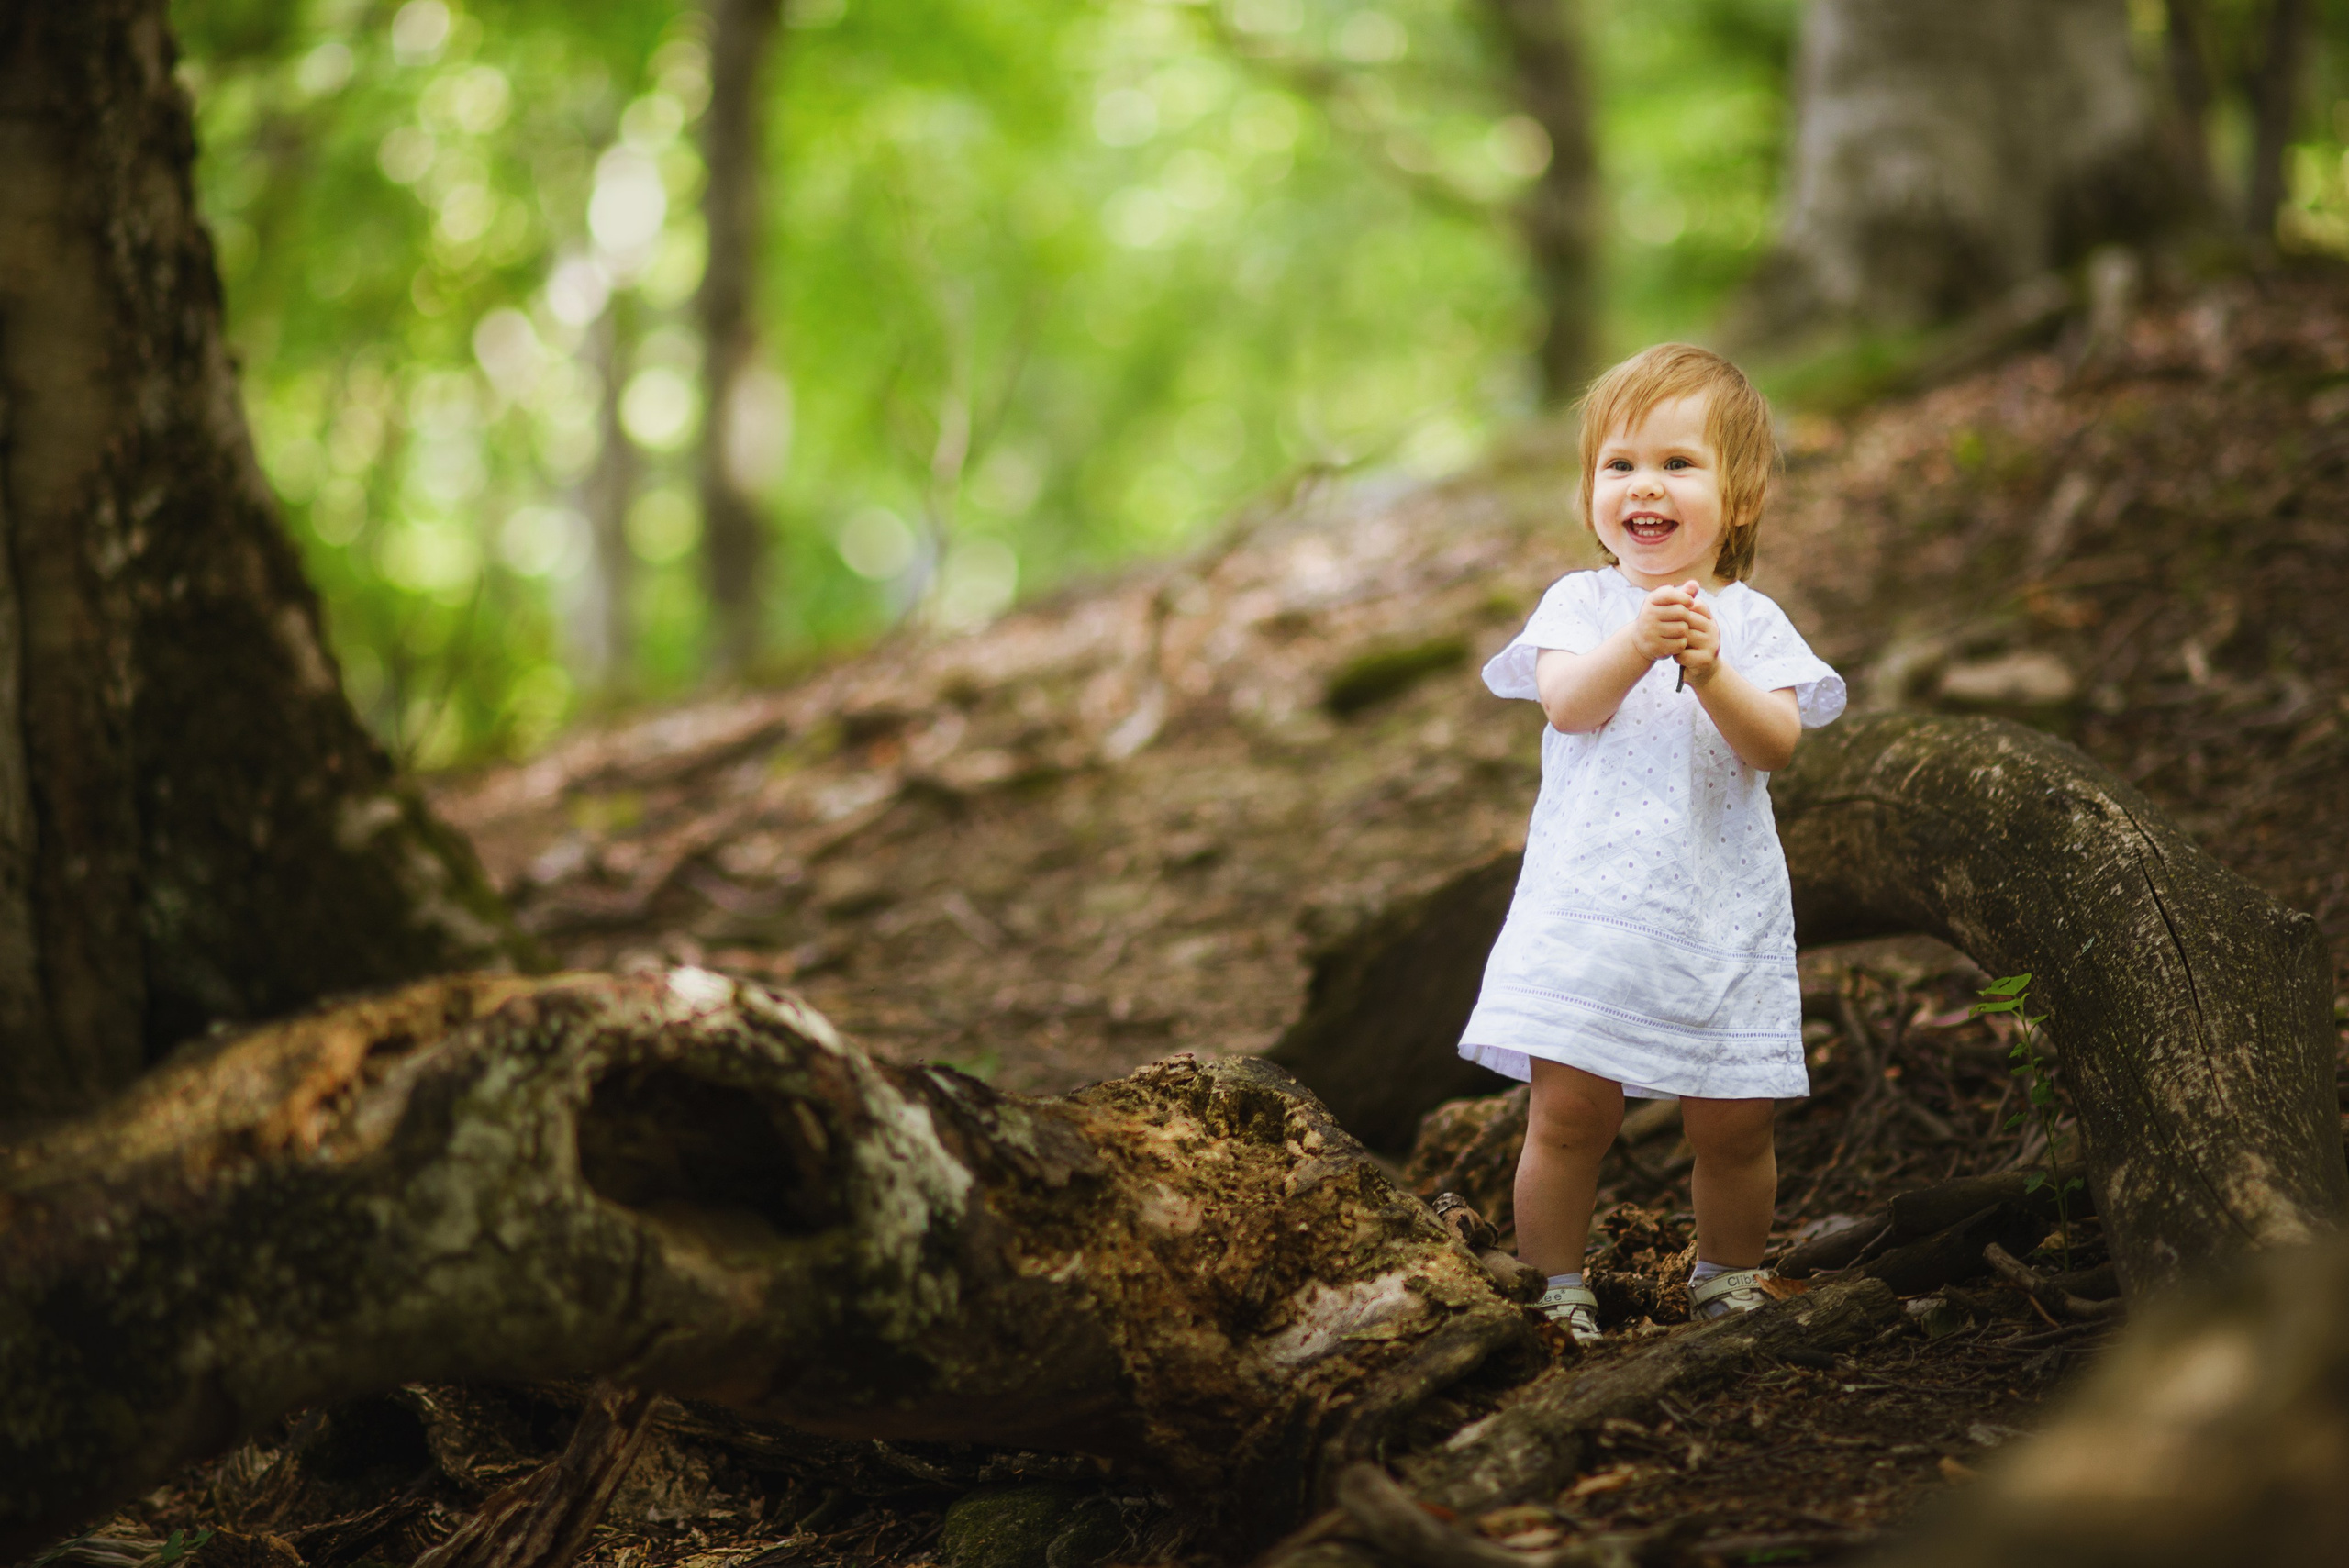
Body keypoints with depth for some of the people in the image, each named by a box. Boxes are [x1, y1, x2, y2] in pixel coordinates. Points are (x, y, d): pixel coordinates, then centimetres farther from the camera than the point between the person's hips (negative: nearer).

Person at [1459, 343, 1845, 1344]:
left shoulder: (1751, 622, 6)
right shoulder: (1581, 603, 4)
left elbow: (1776, 746, -7)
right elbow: (1566, 701, -14)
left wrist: (1712, 673, -24)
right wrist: (1638, 643, -30)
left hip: (1721, 910, 1)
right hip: (1589, 902, -1)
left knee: (1732, 1124, 6)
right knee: (1568, 1111, -5)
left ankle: (1728, 1285, 29)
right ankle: (1553, 1291, 13)